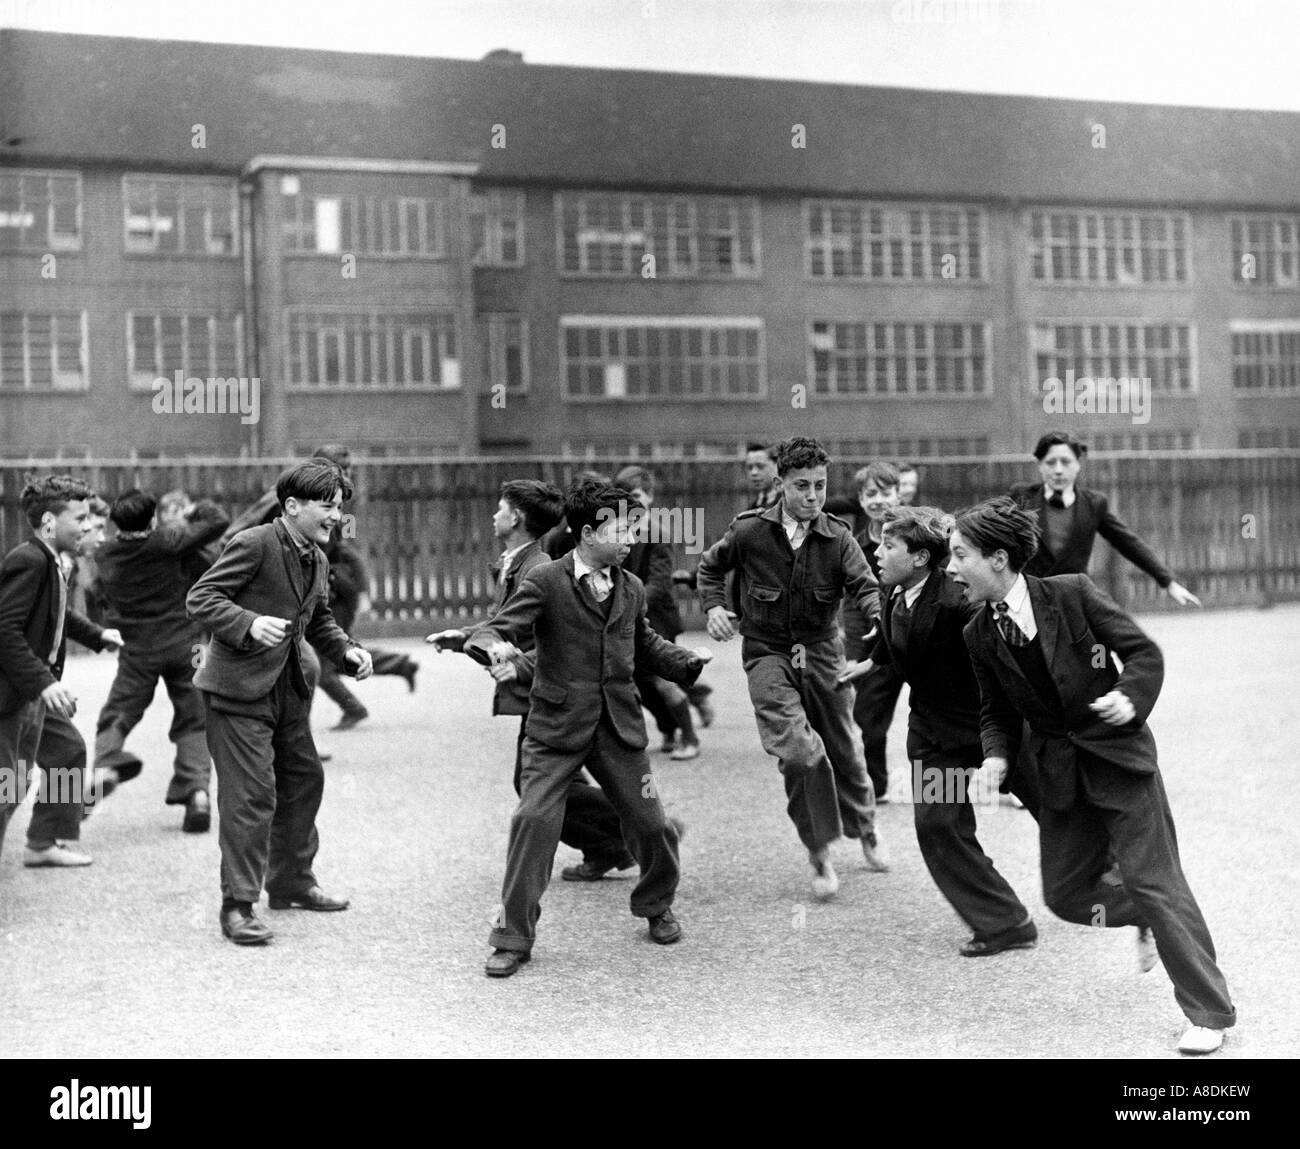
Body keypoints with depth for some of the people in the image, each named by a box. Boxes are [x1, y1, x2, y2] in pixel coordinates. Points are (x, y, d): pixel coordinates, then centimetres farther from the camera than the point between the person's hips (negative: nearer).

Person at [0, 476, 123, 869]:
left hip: (36, 691, 11)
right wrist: (44, 682, -31)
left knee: (68, 752, 20)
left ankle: (46, 843, 30)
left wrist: (97, 635, 25)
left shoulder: (50, 562, 8)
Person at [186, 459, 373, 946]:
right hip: (240, 687, -9)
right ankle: (238, 905, 1)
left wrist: (347, 650, 4)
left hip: (288, 688, 9)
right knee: (251, 795, -9)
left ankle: (291, 882, 34)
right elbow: (200, 598, -18)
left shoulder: (316, 558, 10)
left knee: (304, 780, 17)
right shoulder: (254, 544, -16)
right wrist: (249, 623, -33)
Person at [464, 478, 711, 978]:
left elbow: (646, 647, 22)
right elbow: (498, 629, -12)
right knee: (534, 819, -14)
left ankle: (656, 906, 37)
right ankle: (513, 938, 0)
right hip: (557, 729, -4)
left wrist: (686, 660, 5)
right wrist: (495, 646, -36)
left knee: (650, 824, 7)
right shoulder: (545, 582, -7)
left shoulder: (630, 588, 10)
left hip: (619, 727, 5)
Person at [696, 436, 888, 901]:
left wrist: (882, 619, -35)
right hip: (767, 652, -2)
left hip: (821, 650, 2)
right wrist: (713, 606, -5)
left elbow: (866, 587, -14)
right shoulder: (749, 530, -7)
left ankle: (865, 828, 42)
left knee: (842, 750, 13)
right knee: (798, 749, -23)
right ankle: (819, 852, -8)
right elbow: (711, 566, 11)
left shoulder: (837, 536, -5)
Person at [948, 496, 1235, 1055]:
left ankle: (1210, 1013, 8)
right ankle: (1150, 920, 36)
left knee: (1154, 881, -5)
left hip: (1119, 757, -5)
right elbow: (996, 711, 8)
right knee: (1065, 895, 5)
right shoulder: (978, 635, -2)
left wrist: (1130, 696, -25)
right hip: (1061, 775, 5)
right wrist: (996, 756, -11)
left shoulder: (1072, 593, -14)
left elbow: (1144, 652, -7)